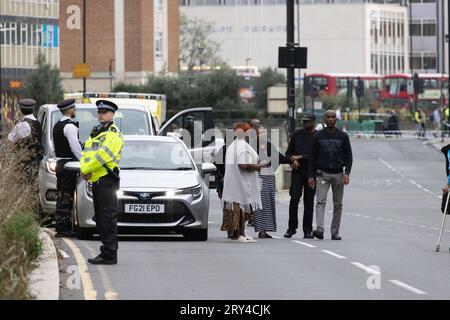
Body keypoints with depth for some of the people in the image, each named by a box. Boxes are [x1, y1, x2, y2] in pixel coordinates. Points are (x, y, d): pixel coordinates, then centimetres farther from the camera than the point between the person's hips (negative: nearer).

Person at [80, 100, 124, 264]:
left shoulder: (113, 134, -8)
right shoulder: (95, 133, 22)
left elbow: (103, 155, -19)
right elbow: (86, 154, 17)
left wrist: (86, 170, -12)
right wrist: (84, 169, -2)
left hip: (107, 180, -10)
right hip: (96, 180, 10)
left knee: (108, 218, -10)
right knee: (100, 219, 12)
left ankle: (109, 255, -11)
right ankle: (106, 251, 18)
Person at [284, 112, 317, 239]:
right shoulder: (297, 134, 11)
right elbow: (288, 152, 17)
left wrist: (300, 157, -10)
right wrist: (294, 160, -3)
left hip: (311, 172, -2)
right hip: (297, 171, 2)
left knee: (309, 202, 1)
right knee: (294, 198, -9)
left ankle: (307, 230, 7)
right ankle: (291, 227, -2)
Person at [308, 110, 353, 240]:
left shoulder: (343, 136, 3)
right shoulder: (318, 136, 4)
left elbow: (349, 156, 3)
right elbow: (313, 157, 7)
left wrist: (347, 173, -10)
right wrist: (311, 176, 1)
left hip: (338, 174, 1)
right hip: (323, 173, -1)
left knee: (338, 204, 4)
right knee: (320, 201, -15)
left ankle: (335, 232, 10)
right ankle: (319, 229, -27)